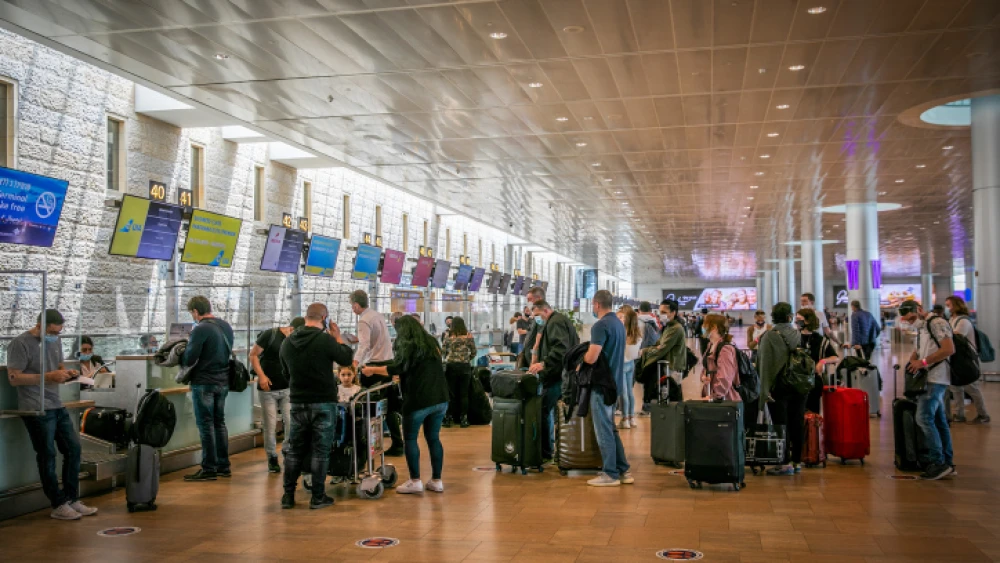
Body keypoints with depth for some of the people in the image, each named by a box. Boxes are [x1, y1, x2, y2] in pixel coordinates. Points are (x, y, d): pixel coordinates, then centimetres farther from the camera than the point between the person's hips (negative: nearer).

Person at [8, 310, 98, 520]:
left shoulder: (55, 341, 15)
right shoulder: (20, 344, -9)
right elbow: (14, 378, -14)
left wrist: (67, 373, 3)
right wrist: (49, 377, -20)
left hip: (57, 406, 8)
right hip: (37, 410, -8)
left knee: (74, 449, 7)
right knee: (47, 456, -1)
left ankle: (72, 499, 17)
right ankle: (58, 506, 8)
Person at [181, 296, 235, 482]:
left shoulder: (201, 329, -16)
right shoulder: (226, 326, 8)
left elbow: (188, 360, -18)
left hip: (204, 383, -7)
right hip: (223, 381, 8)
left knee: (206, 425, -1)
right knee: (219, 423, 15)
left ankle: (209, 469, 3)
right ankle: (223, 466, 20)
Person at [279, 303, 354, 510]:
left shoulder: (287, 342, 2)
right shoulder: (325, 339, -16)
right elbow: (347, 359, -3)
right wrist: (338, 336, 6)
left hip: (297, 403, 5)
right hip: (323, 403, -4)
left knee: (294, 450, 14)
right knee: (320, 451, 4)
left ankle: (288, 495, 17)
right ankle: (318, 497, 8)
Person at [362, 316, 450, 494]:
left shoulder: (408, 346, -6)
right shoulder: (432, 343, 17)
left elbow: (396, 369, -15)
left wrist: (372, 370, -5)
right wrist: (403, 377, 36)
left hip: (419, 400, -7)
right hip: (440, 399, 7)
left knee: (410, 439, 5)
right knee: (433, 438, 12)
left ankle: (415, 482, 3)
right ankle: (436, 481, 13)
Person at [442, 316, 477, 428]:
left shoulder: (448, 338, -3)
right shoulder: (469, 337, -2)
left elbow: (444, 353, 2)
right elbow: (474, 353, 3)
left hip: (451, 366, 0)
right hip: (465, 367, 0)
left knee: (451, 394, 6)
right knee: (464, 394, 5)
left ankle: (449, 419, 10)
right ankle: (463, 419, 8)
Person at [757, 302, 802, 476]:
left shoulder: (769, 336, -10)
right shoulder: (798, 334, 1)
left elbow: (765, 364, -15)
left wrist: (765, 389, -15)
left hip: (779, 387, -4)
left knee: (781, 424, 0)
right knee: (797, 423, 10)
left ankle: (785, 463, 0)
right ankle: (797, 461, 18)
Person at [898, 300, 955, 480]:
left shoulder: (937, 323, -10)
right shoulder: (921, 328, 20)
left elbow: (949, 349, -21)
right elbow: (916, 352, 27)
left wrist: (923, 362, -18)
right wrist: (913, 361, 5)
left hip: (936, 379, -10)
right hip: (928, 380, 10)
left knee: (924, 419, -14)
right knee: (939, 421, 11)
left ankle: (938, 462, -11)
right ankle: (947, 463, 15)